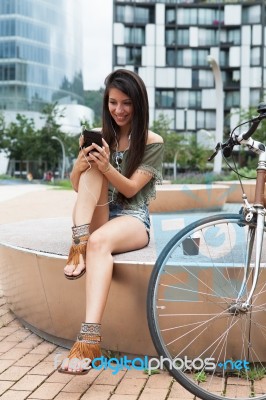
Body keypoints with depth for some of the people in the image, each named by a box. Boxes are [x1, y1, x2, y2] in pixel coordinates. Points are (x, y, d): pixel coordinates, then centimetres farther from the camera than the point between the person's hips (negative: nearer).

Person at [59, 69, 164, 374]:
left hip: (132, 219, -3)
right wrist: (81, 163, -18)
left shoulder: (152, 143, 1)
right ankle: (78, 244, -37)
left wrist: (106, 166, -28)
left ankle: (89, 338, -52)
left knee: (99, 241, -39)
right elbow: (77, 185, 6)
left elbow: (130, 189, -9)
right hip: (98, 219, 3)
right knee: (92, 164, -22)